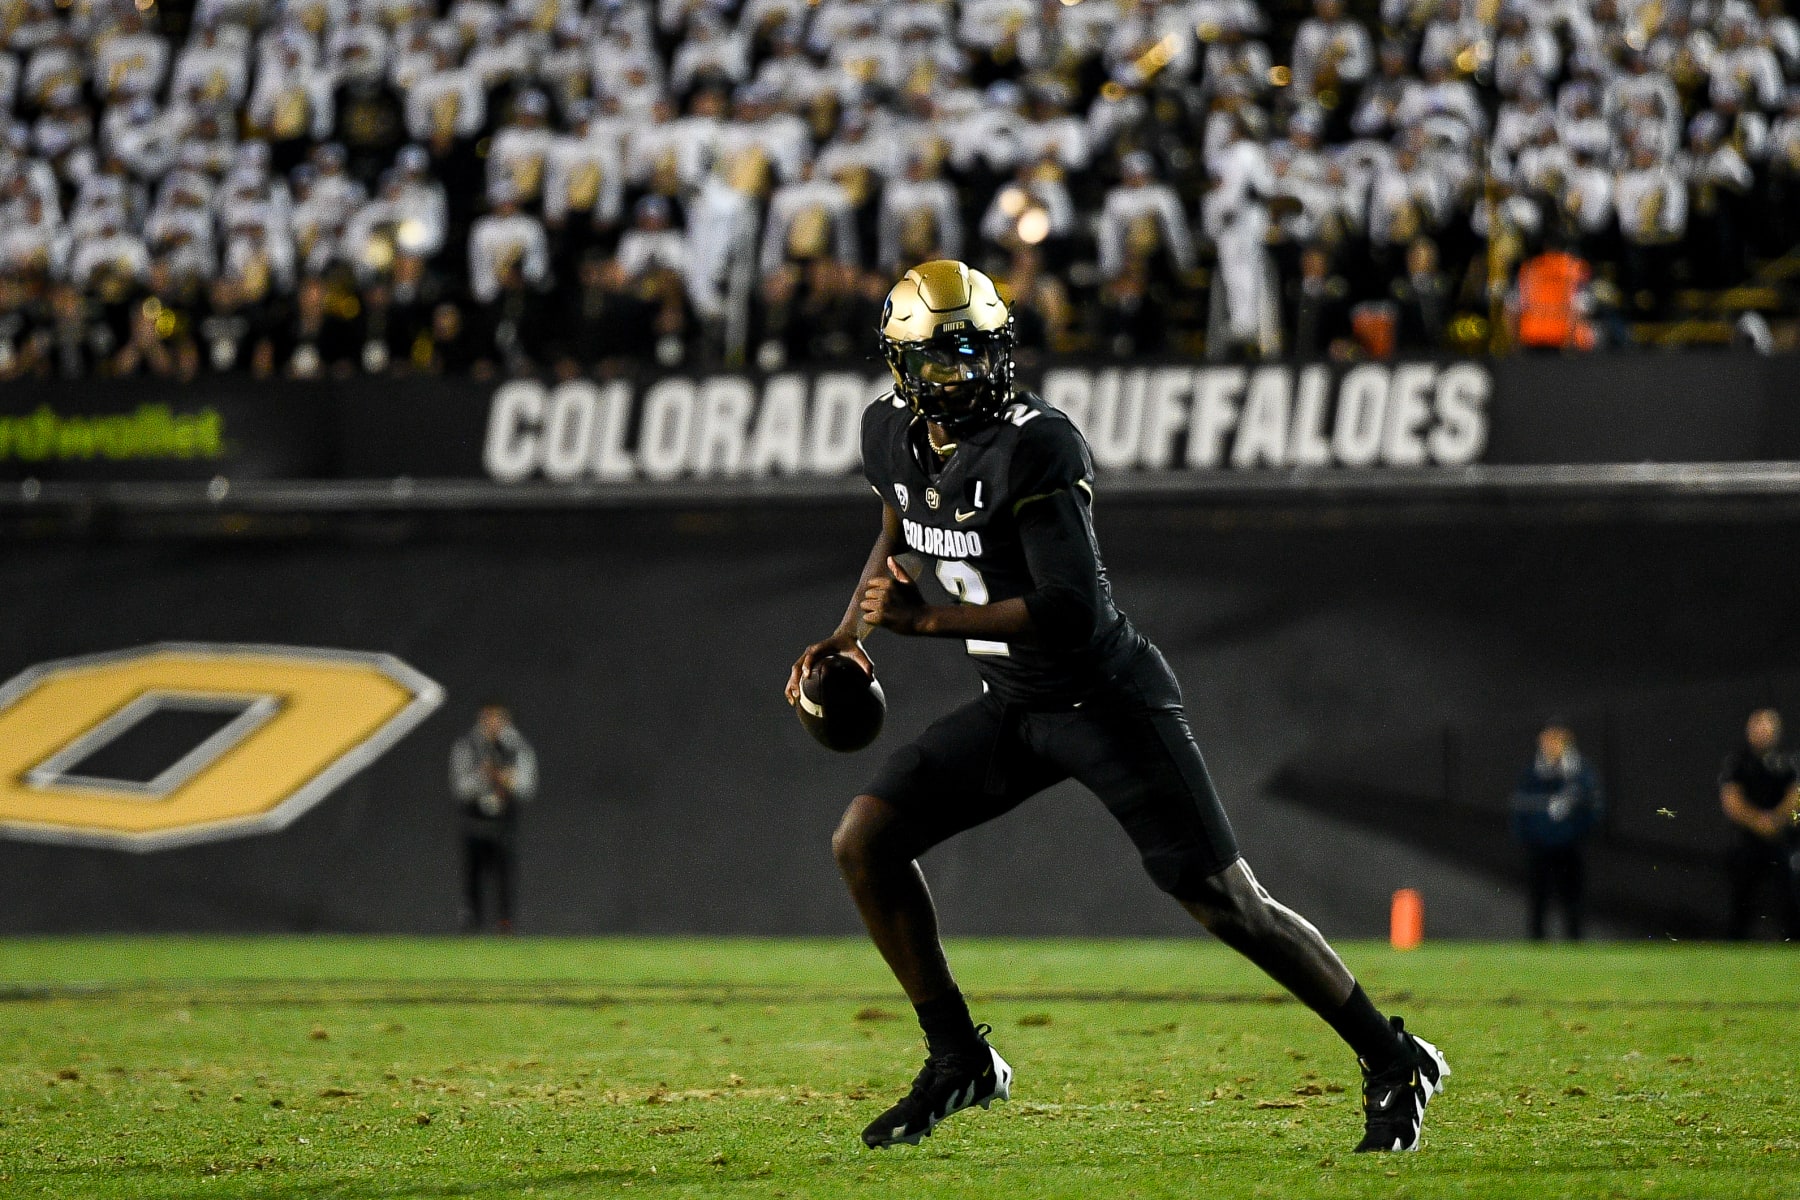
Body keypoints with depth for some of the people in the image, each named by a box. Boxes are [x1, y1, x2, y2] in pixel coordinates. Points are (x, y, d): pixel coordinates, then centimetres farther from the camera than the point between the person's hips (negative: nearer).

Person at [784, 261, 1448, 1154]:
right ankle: (959, 1059, 9)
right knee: (865, 842, -4)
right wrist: (850, 630, 10)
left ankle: (1396, 1066, 7)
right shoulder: (893, 435, -1)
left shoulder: (1035, 448, -25)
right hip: (1012, 709, 7)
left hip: (1106, 701, -7)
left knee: (1226, 904, -8)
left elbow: (1072, 610, -30)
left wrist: (930, 621, -29)